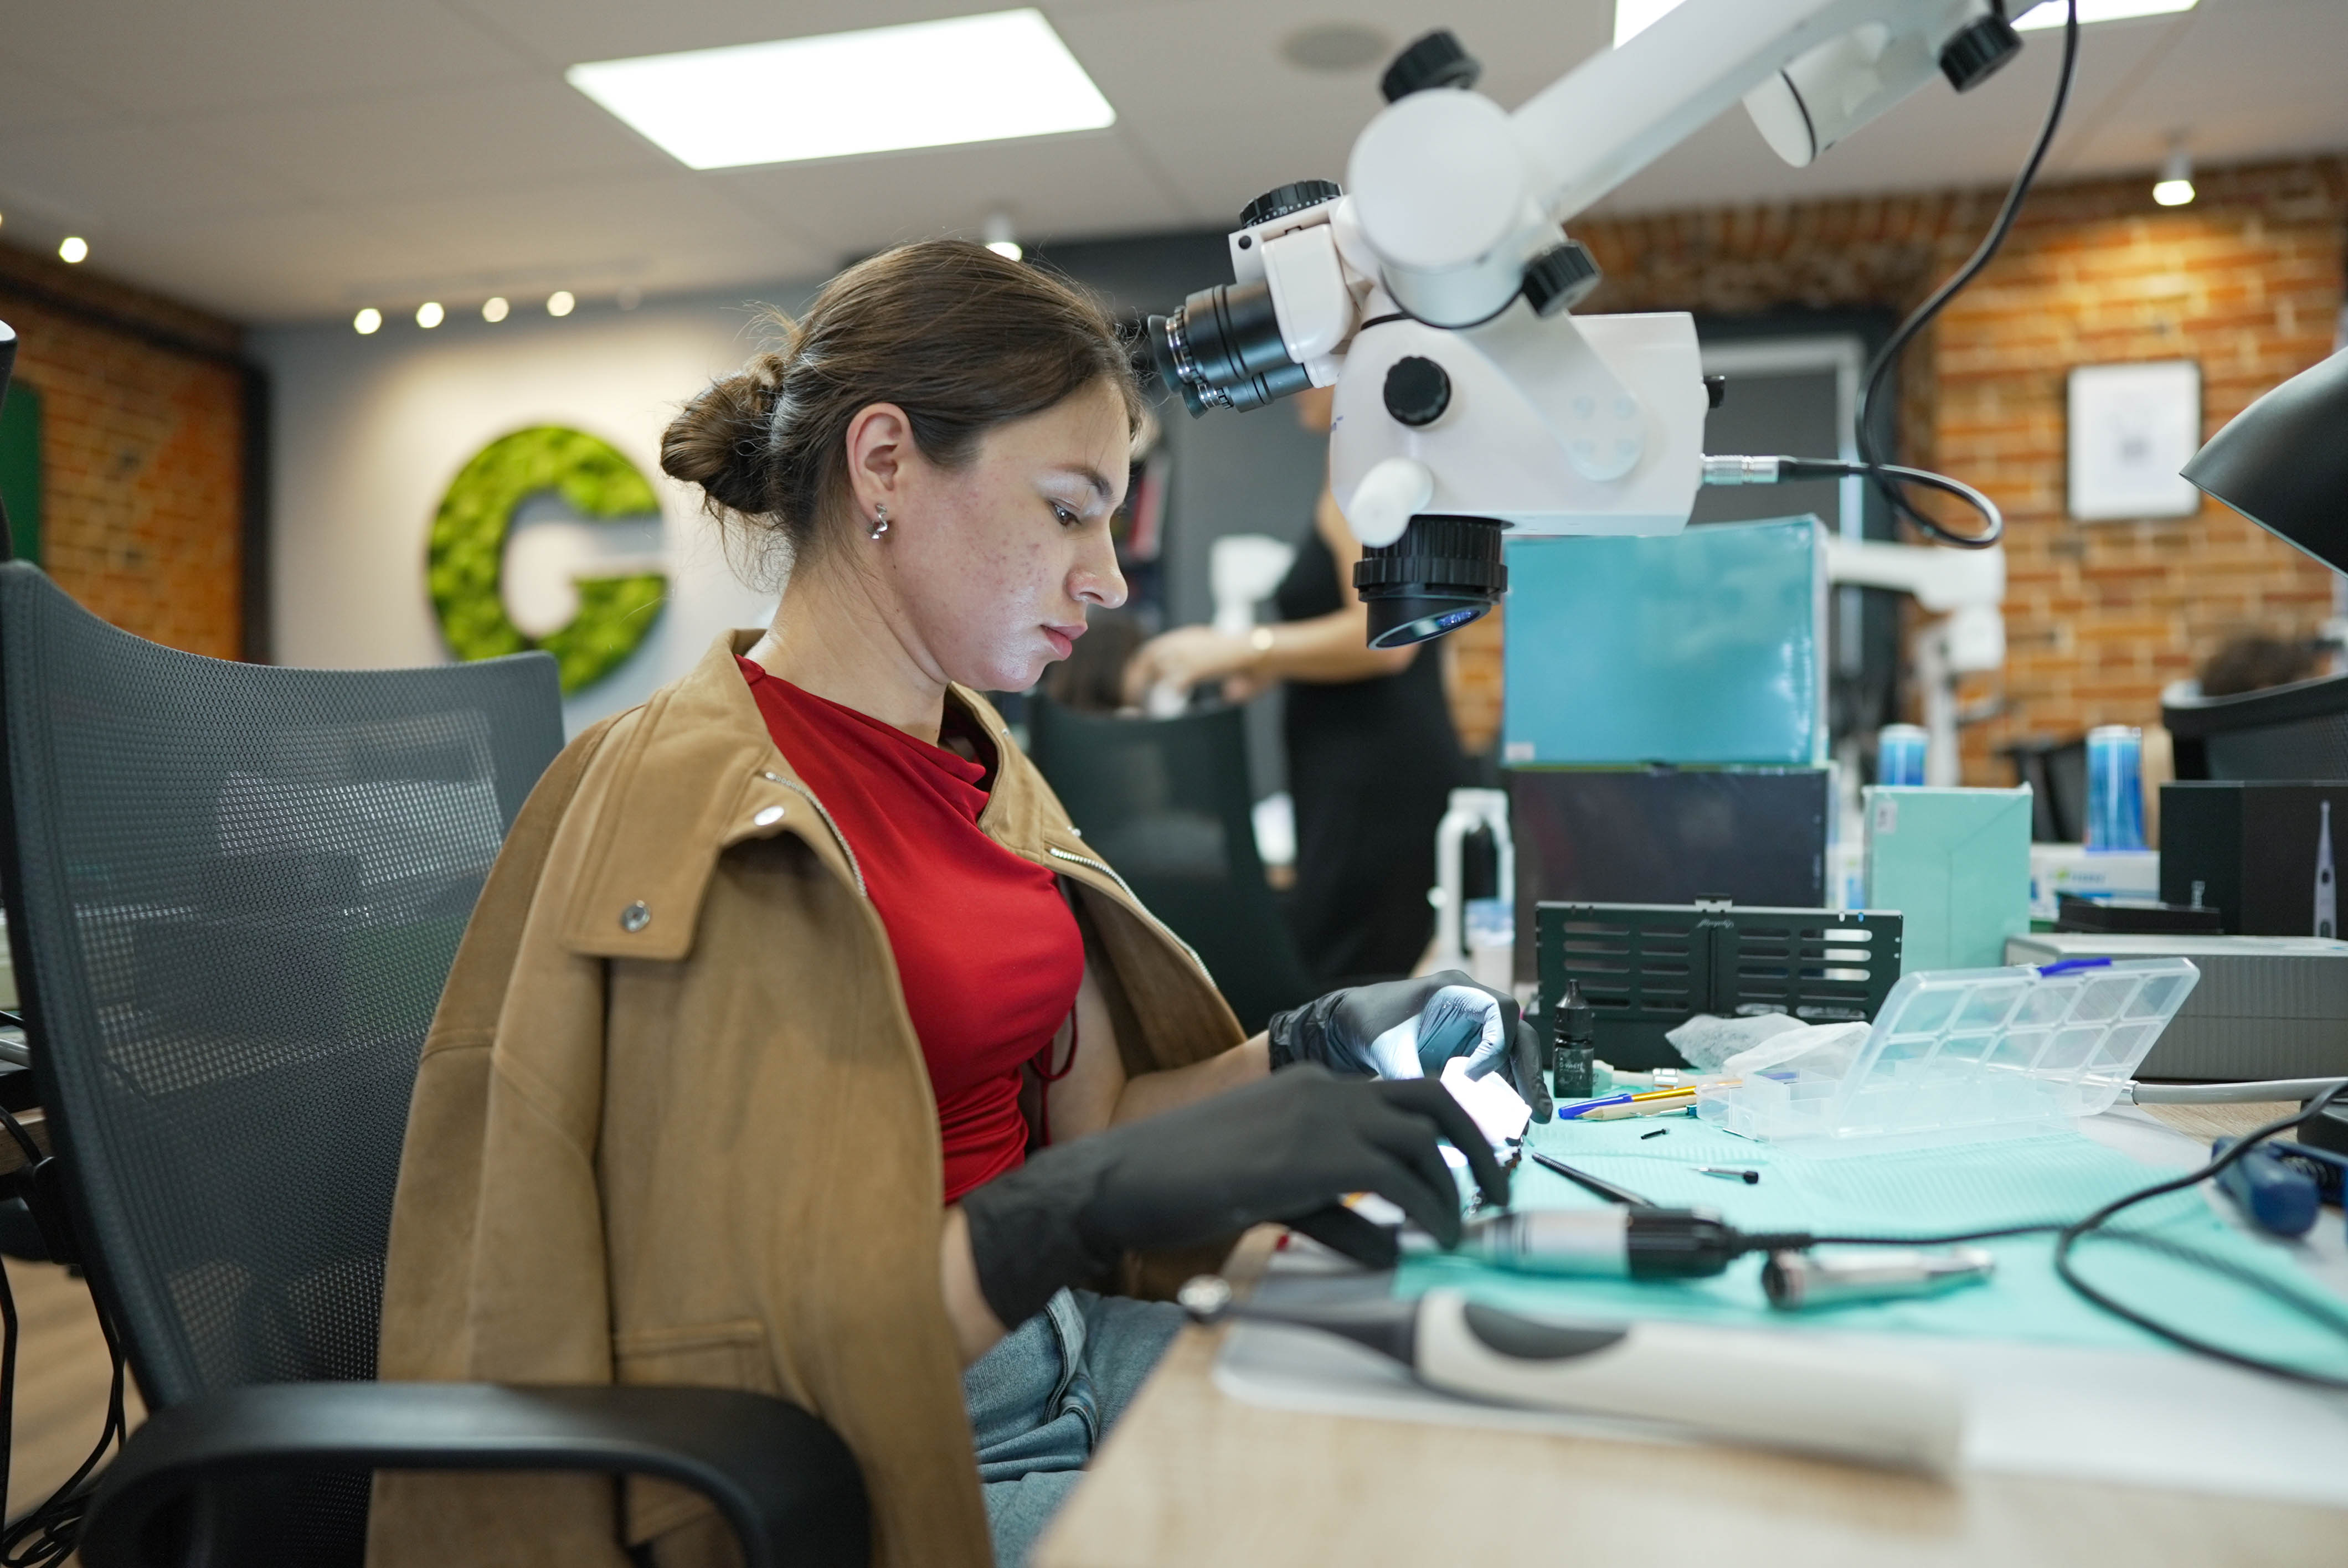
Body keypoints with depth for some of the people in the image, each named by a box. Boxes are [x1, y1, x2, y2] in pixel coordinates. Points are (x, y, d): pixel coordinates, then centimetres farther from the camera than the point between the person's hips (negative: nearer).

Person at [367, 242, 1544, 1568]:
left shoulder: (982, 763, 8)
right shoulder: (704, 809, -18)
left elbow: (1074, 1122, 10)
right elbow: (748, 1350, -20)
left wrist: (1315, 1051, -3)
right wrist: (1086, 1204, -32)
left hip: (1064, 1350, 7)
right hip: (880, 1459, -7)